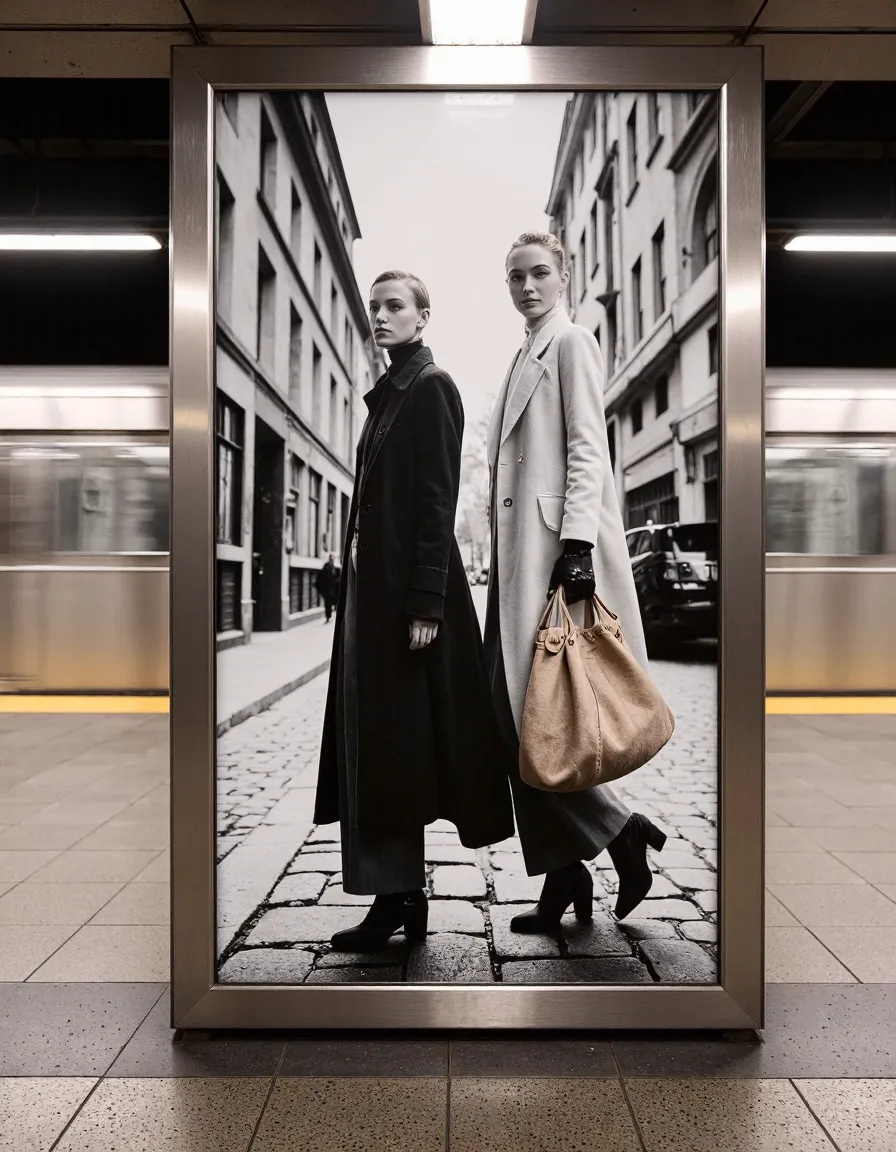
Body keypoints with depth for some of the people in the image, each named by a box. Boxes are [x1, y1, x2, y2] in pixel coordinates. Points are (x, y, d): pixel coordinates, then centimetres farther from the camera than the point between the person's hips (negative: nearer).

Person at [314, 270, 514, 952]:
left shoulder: (431, 386, -7)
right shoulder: (389, 390, 20)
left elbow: (438, 500, -15)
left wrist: (425, 602, -21)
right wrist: (360, 578, 15)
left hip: (406, 586, -9)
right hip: (374, 583, 9)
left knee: (395, 735, -4)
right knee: (377, 734, 10)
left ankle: (399, 896, 8)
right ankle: (400, 895, 19)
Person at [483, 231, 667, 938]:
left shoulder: (571, 342, 0)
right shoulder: (527, 355, 25)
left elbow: (587, 448, -11)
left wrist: (577, 545, -22)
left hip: (559, 547, -9)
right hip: (522, 557, 9)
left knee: (533, 711, -12)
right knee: (520, 713, 6)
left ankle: (619, 832, 5)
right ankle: (564, 884, 14)